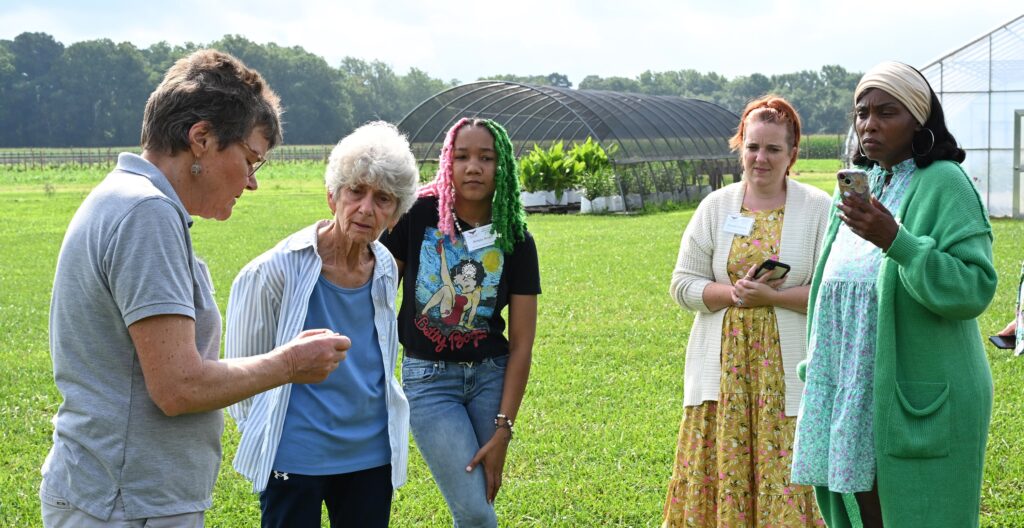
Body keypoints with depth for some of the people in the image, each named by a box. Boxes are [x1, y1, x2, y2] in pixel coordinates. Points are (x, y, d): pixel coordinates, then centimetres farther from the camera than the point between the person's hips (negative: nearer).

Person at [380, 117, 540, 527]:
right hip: (428, 378, -2)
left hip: (490, 376, 2)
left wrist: (503, 431, -8)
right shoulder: (418, 215, -8)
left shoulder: (515, 241, -4)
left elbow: (521, 344, -3)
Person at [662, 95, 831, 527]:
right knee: (720, 472, 1)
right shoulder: (716, 207, 8)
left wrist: (773, 296, -16)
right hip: (724, 370, 2)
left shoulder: (818, 209, 1)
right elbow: (683, 285, 6)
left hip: (789, 372, -2)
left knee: (789, 474, -5)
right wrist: (735, 292, -10)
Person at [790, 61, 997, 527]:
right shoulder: (856, 186, 12)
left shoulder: (944, 184, -10)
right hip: (854, 399, 7)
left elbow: (975, 288, -20)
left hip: (919, 405, -7)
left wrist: (896, 241, -30)